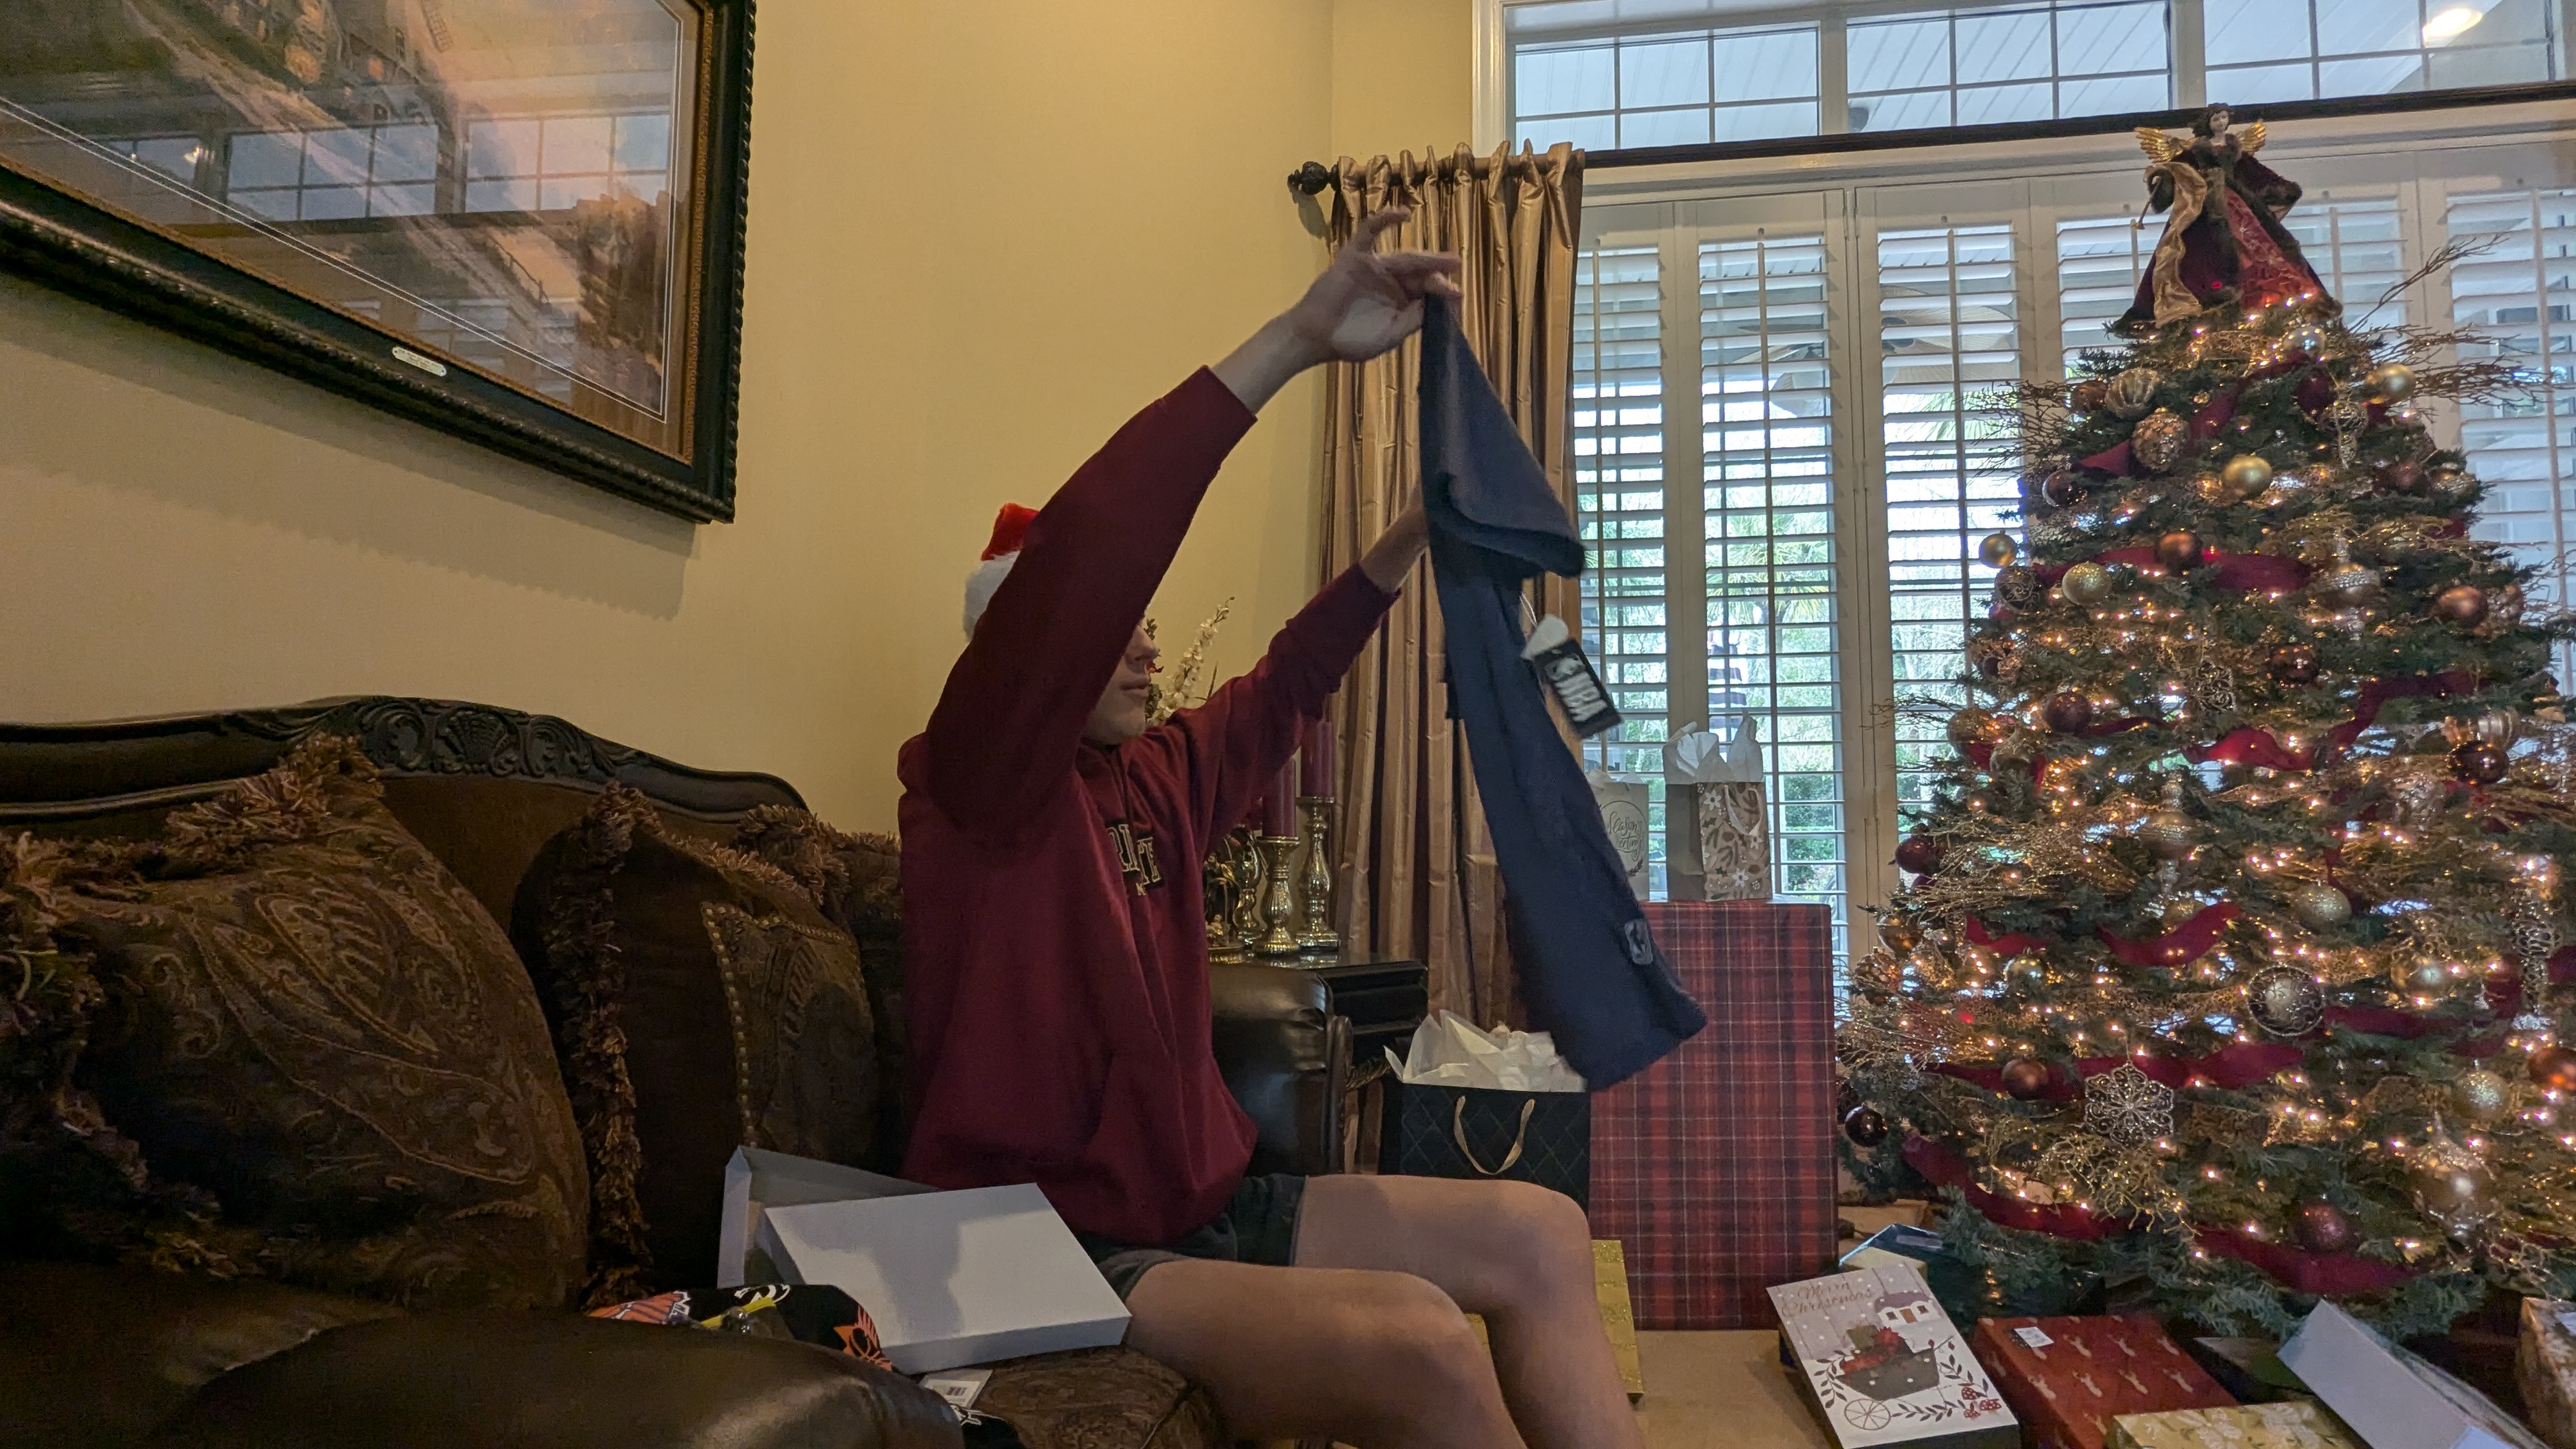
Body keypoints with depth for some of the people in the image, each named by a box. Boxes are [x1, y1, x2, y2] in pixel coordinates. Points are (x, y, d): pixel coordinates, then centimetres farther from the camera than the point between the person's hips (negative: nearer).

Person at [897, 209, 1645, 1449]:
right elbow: (1077, 565, -28)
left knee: (1540, 1233, 2)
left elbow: (1288, 684, 21)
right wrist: (1297, 339, -30)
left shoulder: (1159, 776, 10)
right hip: (1056, 1256, -8)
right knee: (1418, 1342, -28)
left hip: (1204, 1210, 9)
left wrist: (1412, 535, 10)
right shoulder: (978, 783, -13)